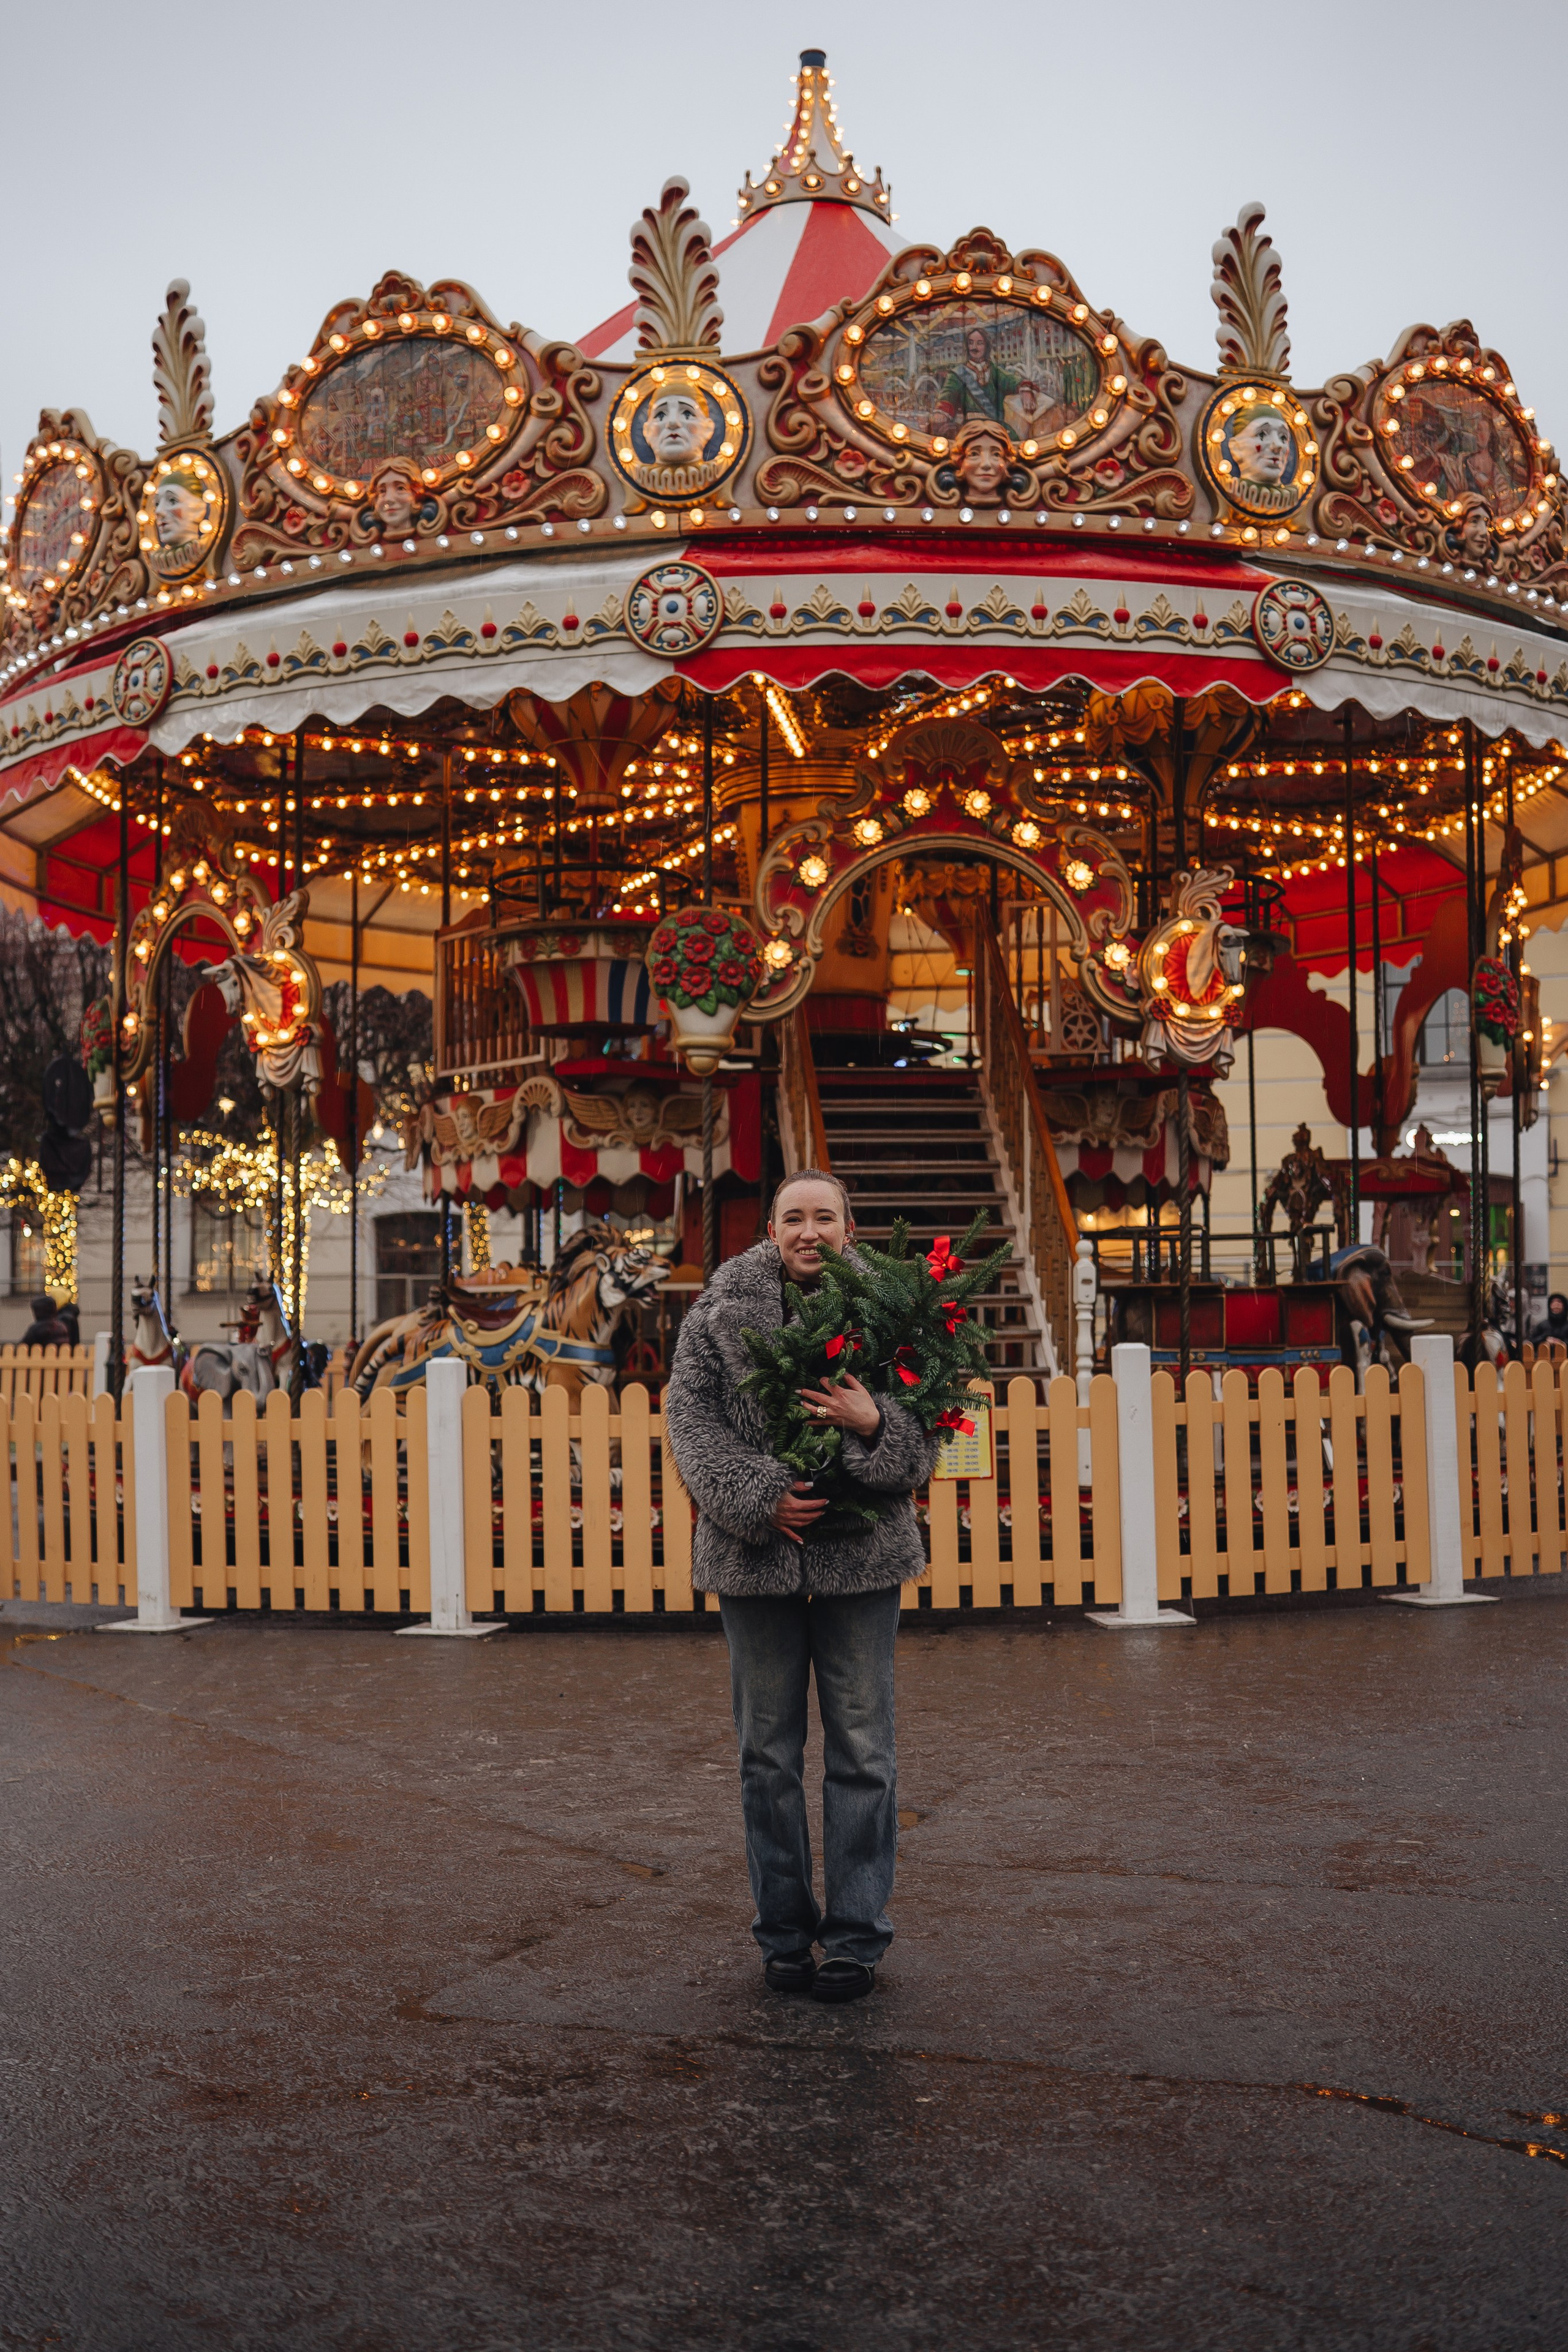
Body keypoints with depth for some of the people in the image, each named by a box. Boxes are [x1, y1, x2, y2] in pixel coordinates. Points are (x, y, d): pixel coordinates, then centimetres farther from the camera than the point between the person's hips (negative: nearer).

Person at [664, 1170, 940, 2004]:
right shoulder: (719, 1314, 3)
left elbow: (926, 1438, 3)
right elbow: (690, 1419, -3)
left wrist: (874, 1424, -19)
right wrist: (758, 1498, -15)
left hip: (860, 1558, 0)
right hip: (755, 1555, 0)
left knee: (861, 1748, 2)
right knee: (768, 1754, 8)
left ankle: (856, 1937, 13)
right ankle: (784, 1932, 20)